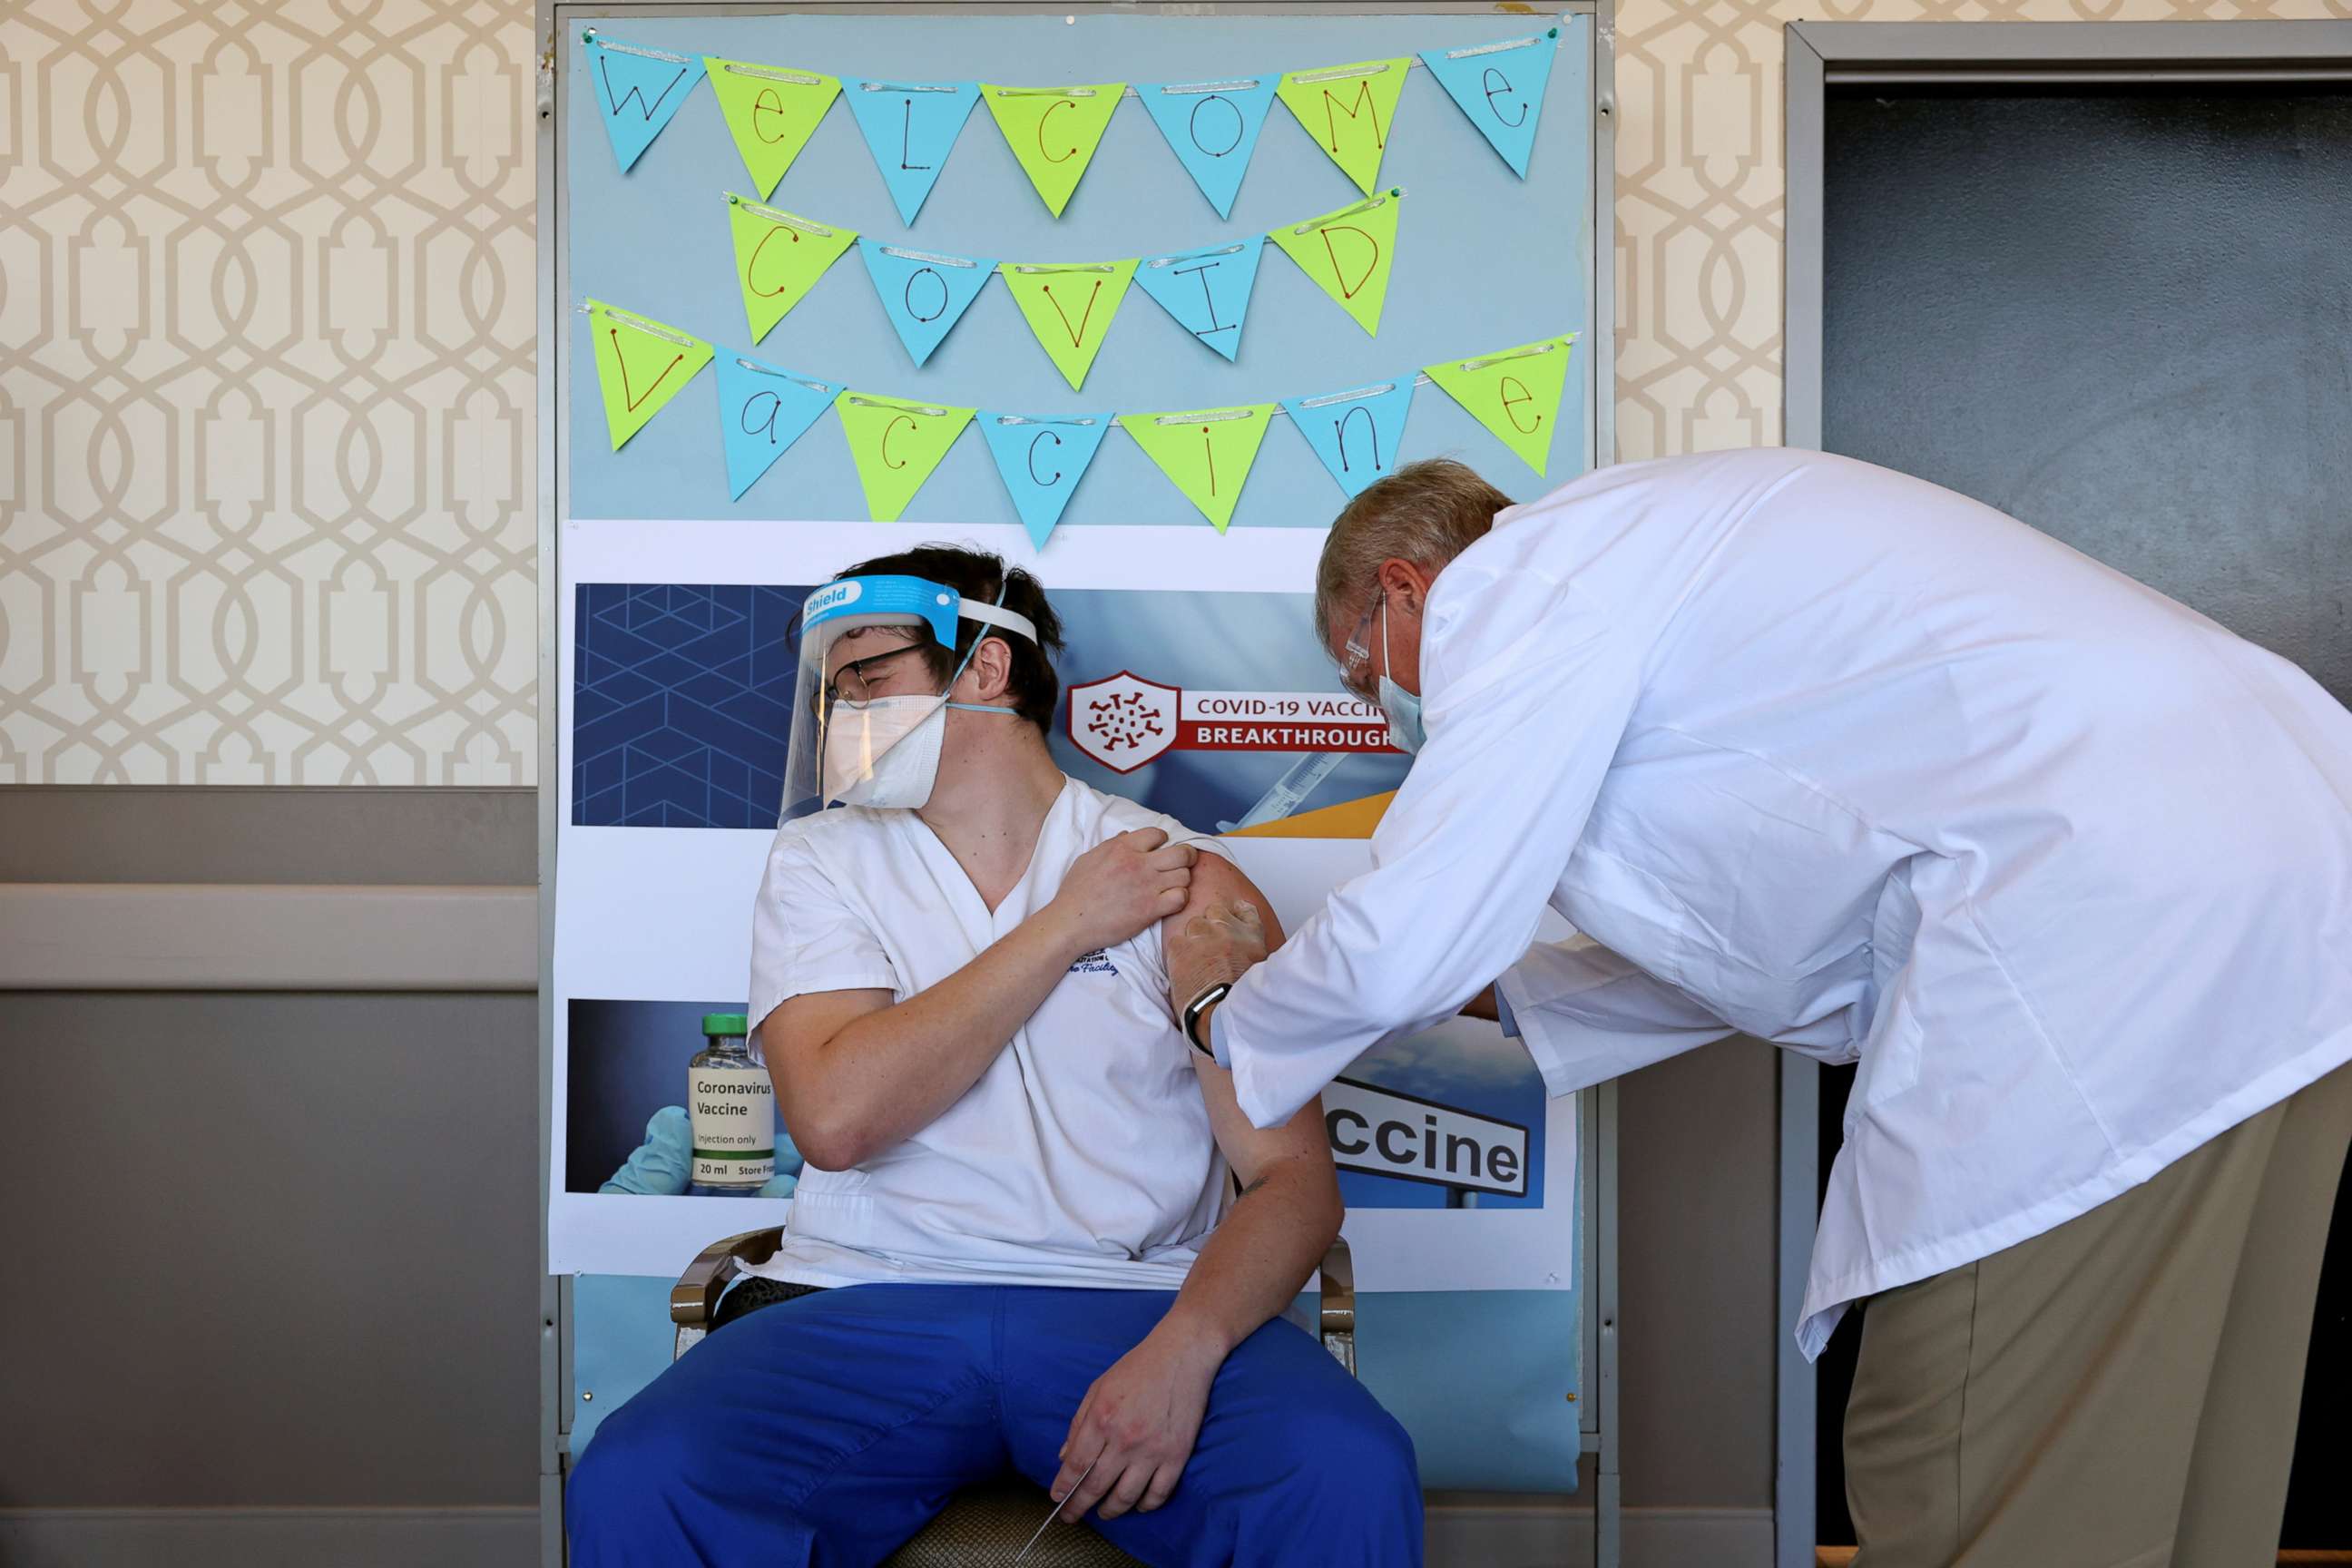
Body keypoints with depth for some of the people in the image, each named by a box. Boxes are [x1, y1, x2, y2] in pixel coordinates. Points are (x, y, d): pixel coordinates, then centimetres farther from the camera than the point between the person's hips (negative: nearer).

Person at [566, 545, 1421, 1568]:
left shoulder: (1188, 885, 5)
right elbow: (833, 1118, -7)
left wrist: (1182, 1349, -22)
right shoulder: (823, 862, 11)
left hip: (1132, 1303, -1)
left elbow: (1295, 1179, -2)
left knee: (1350, 1475, -30)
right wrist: (1065, 928, -4)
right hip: (869, 1309, 1)